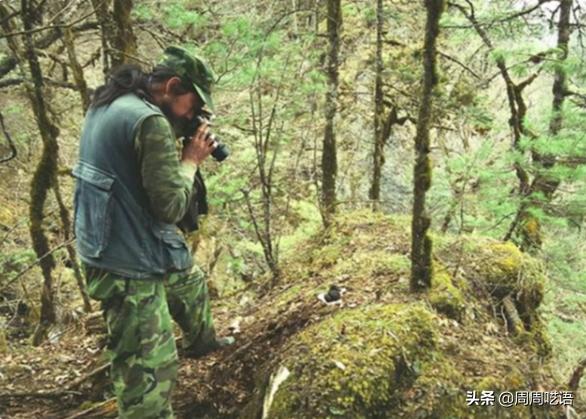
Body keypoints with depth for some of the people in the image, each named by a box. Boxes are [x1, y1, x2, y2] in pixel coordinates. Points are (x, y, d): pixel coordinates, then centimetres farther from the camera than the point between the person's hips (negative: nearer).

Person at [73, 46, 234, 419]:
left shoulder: (106, 105, 6)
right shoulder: (151, 121, -23)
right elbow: (171, 206, -22)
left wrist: (182, 153, 5)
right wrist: (191, 159, -8)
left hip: (131, 245, 11)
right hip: (129, 262, -11)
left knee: (192, 282, 34)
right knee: (149, 371, -2)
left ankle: (203, 340, 60)